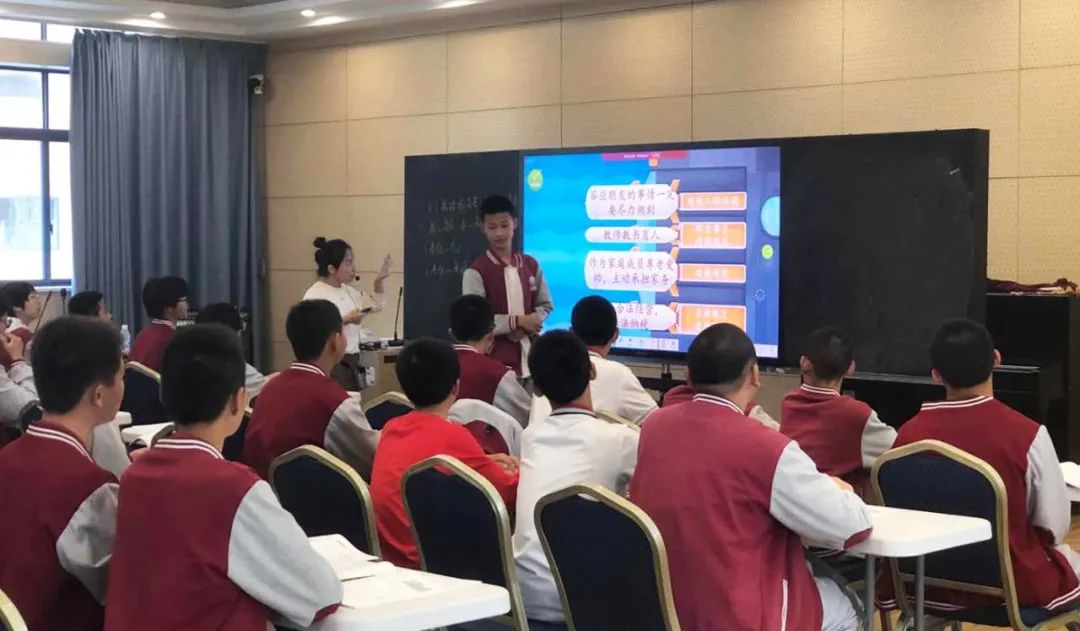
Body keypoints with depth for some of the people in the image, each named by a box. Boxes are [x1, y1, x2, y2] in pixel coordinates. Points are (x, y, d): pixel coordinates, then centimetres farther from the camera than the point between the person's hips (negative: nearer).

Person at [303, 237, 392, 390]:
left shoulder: (348, 292, 13)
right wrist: (346, 320, -24)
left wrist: (379, 281, 11)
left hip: (351, 362, 8)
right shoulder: (315, 294, -12)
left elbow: (377, 305, 24)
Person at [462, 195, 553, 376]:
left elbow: (545, 306, 15)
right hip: (495, 360, -5)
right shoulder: (476, 272, -6)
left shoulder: (531, 265, 10)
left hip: (530, 356, 5)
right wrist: (517, 321, -16)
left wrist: (526, 328, -6)